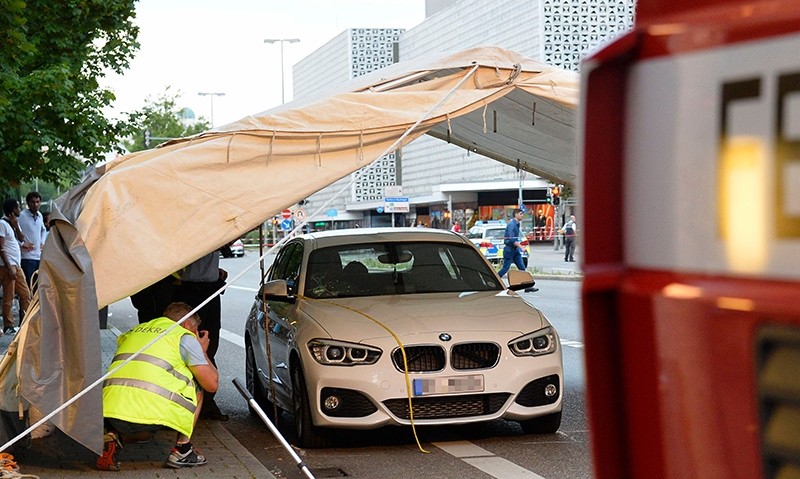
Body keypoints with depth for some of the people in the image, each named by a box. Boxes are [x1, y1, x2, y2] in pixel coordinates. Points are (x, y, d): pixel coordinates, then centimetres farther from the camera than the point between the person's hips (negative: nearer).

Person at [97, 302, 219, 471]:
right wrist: (202, 352, 32)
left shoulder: (132, 332, 30)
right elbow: (212, 384, 13)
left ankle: (114, 437, 7)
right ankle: (182, 450, 18)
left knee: (145, 432, 39)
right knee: (196, 389, 23)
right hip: (149, 410, -5)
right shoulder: (185, 337, 13)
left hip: (110, 409, 5)